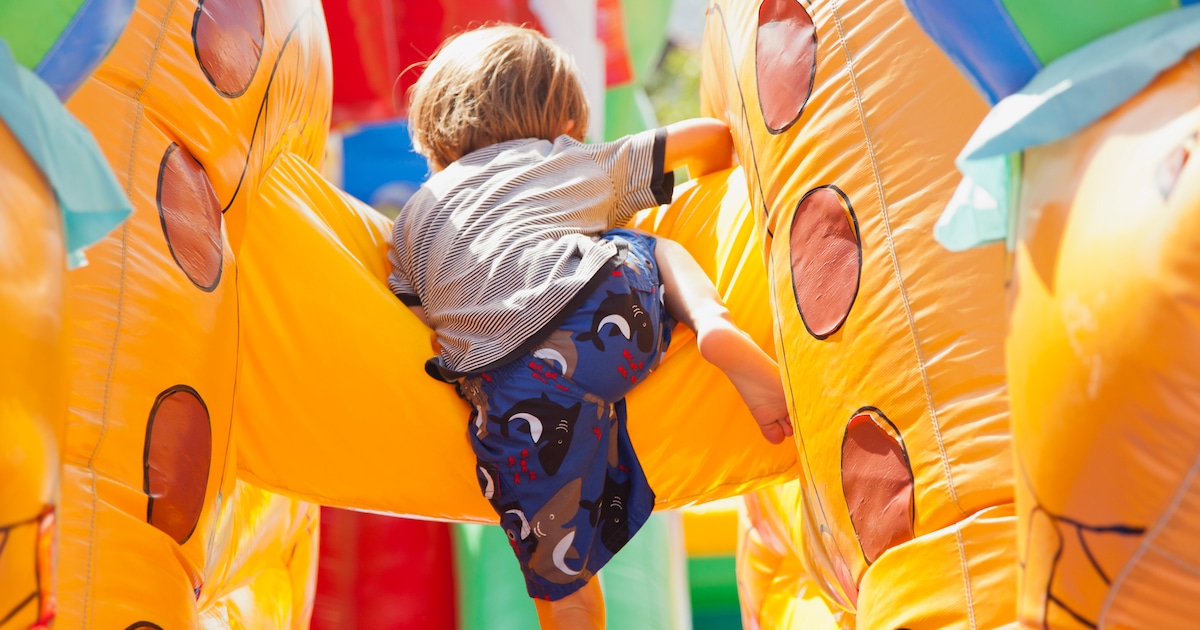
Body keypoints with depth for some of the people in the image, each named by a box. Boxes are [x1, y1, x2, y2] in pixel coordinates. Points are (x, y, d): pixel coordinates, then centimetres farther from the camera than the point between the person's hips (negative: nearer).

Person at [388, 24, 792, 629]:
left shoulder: (414, 215, 30)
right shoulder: (586, 163, 29)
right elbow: (711, 135, 34)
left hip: (514, 387, 0)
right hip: (615, 302, 1)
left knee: (560, 577, 8)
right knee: (658, 247, 34)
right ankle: (714, 322, 5)